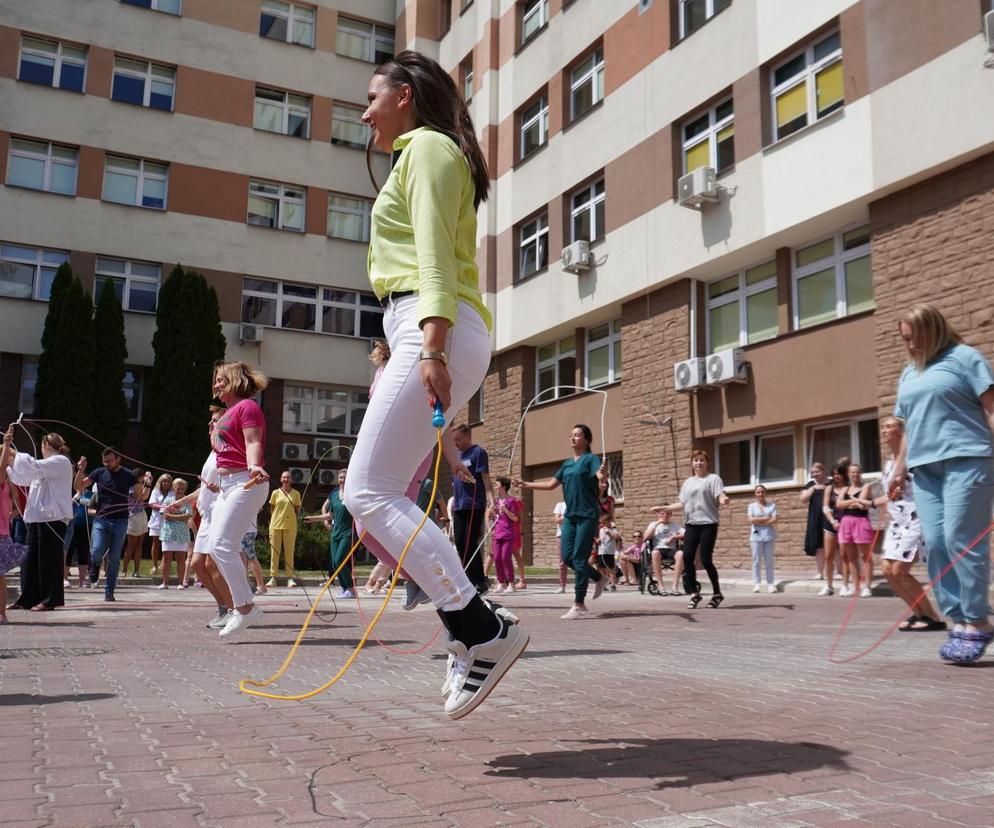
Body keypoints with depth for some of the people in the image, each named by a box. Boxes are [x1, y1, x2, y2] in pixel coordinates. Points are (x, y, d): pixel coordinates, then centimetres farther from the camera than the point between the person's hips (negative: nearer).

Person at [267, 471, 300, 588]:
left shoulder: (296, 494, 7)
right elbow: (271, 509, 11)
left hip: (290, 526, 0)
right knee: (274, 551, 2)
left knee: (289, 552, 0)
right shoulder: (275, 493, 7)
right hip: (276, 525, 0)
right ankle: (273, 577, 5)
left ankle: (290, 578, 2)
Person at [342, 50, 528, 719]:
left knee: (369, 493, -15)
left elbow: (435, 252, -13)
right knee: (377, 496, 6)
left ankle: (486, 631, -15)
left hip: (437, 332, -10)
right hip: (423, 336, 10)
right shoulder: (424, 154, 31)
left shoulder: (428, 146, 2)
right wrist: (400, 359, 25)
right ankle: (469, 636, 5)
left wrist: (432, 345, -25)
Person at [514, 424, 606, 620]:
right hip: (570, 515, 7)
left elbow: (599, 474, -24)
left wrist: (603, 473, -48)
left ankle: (579, 605, 0)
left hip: (587, 515, -7)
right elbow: (551, 484, 21)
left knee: (579, 558, -7)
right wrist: (526, 485, 19)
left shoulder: (590, 458, -5)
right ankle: (599, 578, 25)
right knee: (567, 556, 4)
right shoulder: (567, 463, 15)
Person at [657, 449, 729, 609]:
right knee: (687, 557, -7)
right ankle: (694, 593, 6)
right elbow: (682, 504, 20)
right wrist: (662, 508, 12)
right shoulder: (688, 482, 18)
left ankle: (717, 593, 11)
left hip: (708, 523, -5)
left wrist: (724, 500, -35)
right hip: (691, 524, 5)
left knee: (706, 560, -8)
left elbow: (721, 497, -12)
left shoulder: (713, 479, 2)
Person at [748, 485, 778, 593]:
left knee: (769, 561, 2)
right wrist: (767, 518, -7)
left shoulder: (772, 505, 8)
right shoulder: (752, 506, 9)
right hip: (756, 535, -1)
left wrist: (759, 521, -8)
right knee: (757, 561, -3)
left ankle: (770, 584, 4)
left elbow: (774, 520, -4)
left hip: (769, 535, 1)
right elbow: (751, 520, -5)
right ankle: (756, 584, -2)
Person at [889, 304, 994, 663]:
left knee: (961, 540, -12)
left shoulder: (964, 357, 4)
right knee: (935, 544, -2)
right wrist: (899, 469, 21)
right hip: (925, 466, 6)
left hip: (965, 459, -6)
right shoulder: (908, 374, 23)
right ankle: (958, 621, 3)